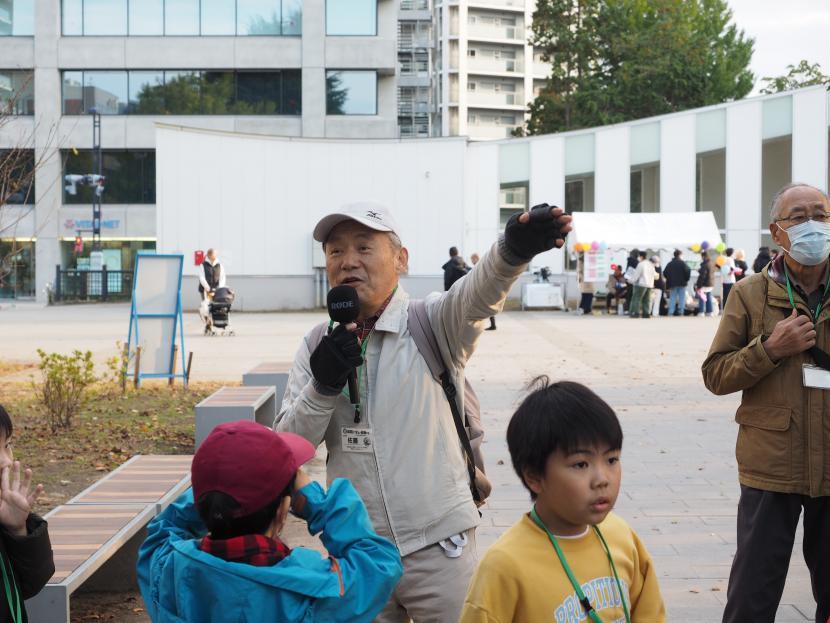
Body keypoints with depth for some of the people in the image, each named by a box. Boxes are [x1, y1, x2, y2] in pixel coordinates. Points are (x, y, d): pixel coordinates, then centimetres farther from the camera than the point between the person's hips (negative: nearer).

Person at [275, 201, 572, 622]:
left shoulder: (432, 324, -6)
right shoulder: (318, 346, 5)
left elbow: (478, 294, -28)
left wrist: (513, 249, -49)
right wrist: (323, 387, -16)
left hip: (438, 544, -3)